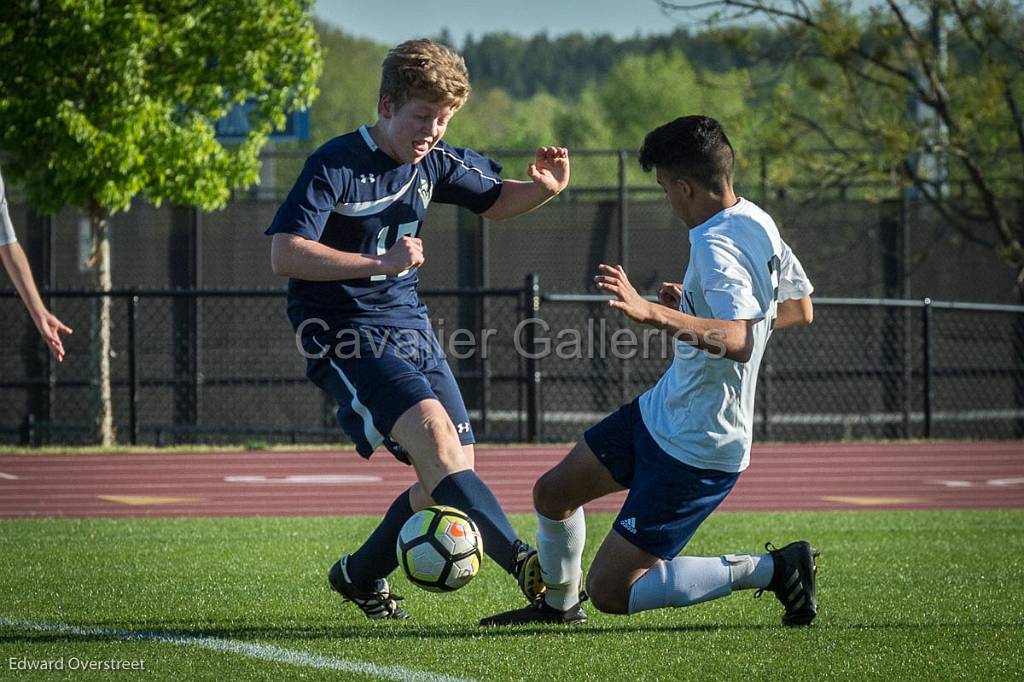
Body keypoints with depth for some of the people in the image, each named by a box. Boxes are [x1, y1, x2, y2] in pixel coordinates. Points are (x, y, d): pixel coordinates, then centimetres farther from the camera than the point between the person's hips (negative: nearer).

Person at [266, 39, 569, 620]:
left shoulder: (435, 162, 5)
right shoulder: (336, 165, -15)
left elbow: (496, 201, 23)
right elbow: (285, 254, -23)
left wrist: (544, 189, 1)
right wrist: (379, 263, -29)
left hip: (409, 326, 7)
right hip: (345, 332, -7)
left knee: (452, 473, 0)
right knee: (430, 427, -28)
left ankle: (361, 576, 22)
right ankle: (524, 563, -39)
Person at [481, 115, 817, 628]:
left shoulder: (717, 248, -26)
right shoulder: (757, 221, 2)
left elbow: (738, 341, -43)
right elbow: (800, 309, 17)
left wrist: (654, 313, -52)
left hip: (695, 450, -10)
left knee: (610, 592, -8)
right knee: (552, 493, 20)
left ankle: (773, 569, -6)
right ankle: (559, 604, 44)